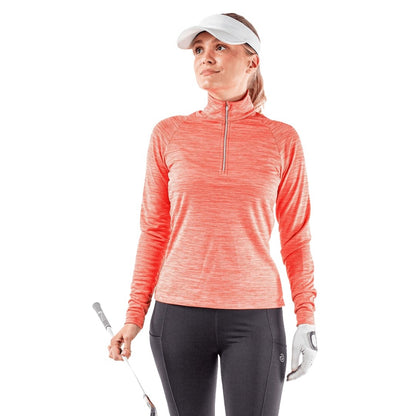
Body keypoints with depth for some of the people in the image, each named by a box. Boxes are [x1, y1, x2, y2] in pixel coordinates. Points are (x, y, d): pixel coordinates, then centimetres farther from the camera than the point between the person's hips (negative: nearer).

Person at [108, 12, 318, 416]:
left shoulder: (282, 139, 2)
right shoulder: (169, 134, 4)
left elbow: (296, 237, 5)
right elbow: (154, 231, 7)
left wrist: (306, 319, 1)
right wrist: (135, 314, 5)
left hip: (255, 317, -1)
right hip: (179, 314, 1)